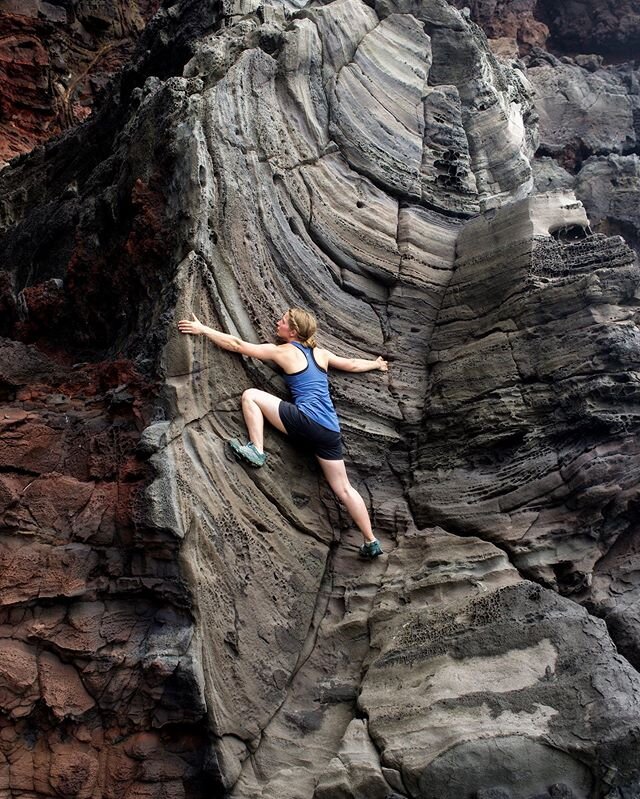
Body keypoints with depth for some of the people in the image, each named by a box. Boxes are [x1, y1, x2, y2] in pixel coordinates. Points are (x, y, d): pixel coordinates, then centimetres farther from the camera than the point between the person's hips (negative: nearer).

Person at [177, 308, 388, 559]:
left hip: (307, 420, -7)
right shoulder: (320, 353, 20)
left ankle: (256, 450, -1)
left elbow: (237, 345, 2)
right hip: (330, 430, 7)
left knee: (250, 395, 3)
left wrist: (202, 329, 7)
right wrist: (376, 364, 54)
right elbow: (352, 364, 34)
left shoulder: (282, 351, 3)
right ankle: (371, 542, 12)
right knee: (343, 488, 12)